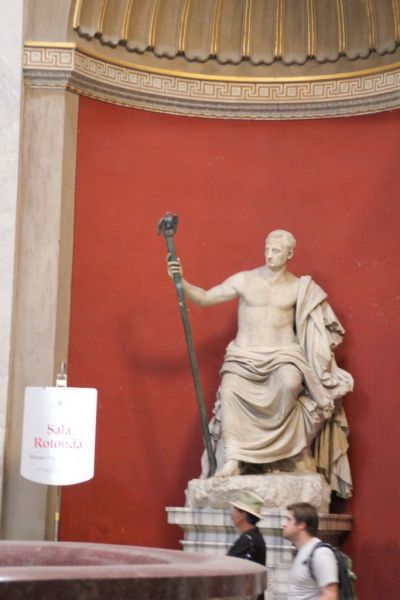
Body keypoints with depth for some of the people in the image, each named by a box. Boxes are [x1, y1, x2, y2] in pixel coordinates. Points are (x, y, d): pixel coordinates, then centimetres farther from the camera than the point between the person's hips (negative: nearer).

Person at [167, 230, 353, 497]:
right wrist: (181, 281, -10)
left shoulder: (299, 288, 7)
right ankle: (232, 459, -32)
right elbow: (204, 298, 5)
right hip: (244, 356, 1)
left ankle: (298, 449, -17)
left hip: (284, 354, -1)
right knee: (230, 388, -31)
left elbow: (324, 326, 15)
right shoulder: (244, 280, 5)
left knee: (289, 383, -36)